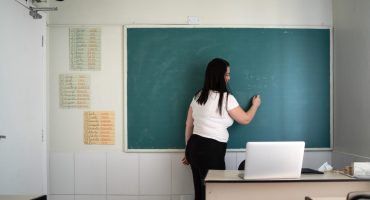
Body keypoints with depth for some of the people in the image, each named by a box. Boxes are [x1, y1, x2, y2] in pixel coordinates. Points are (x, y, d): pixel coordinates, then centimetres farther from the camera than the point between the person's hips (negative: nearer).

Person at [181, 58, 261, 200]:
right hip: (211, 150, -8)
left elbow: (188, 126, 15)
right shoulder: (226, 98, -10)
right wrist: (255, 105, 21)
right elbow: (245, 119, 2)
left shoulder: (198, 96, 10)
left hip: (194, 147, 8)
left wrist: (189, 151, 23)